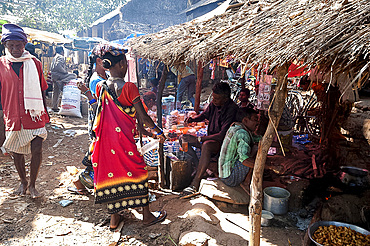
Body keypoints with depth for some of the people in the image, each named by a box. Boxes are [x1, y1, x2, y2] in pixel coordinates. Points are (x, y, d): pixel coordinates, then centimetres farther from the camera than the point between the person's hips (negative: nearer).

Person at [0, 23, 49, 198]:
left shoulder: (34, 63, 2)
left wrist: (44, 112, 10)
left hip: (34, 115, -1)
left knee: (37, 150, -5)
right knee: (16, 151, 12)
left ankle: (32, 184, 15)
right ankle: (23, 182, 34)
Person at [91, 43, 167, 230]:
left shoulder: (100, 87, 1)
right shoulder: (129, 87, -17)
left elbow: (101, 113, 10)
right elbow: (142, 117, -15)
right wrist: (158, 130, 0)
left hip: (105, 138, 6)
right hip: (124, 138, -6)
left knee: (111, 172, 16)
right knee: (138, 172, 11)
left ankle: (114, 218, 28)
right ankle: (147, 216, 26)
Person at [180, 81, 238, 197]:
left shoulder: (232, 109, -23)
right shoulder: (214, 104, -1)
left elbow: (223, 135, -29)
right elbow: (204, 115, 21)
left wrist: (199, 139, -29)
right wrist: (193, 119, -3)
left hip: (223, 143, -8)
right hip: (210, 139, 8)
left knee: (207, 145, -40)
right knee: (183, 139, -3)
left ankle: (195, 183, -36)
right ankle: (198, 167, -2)